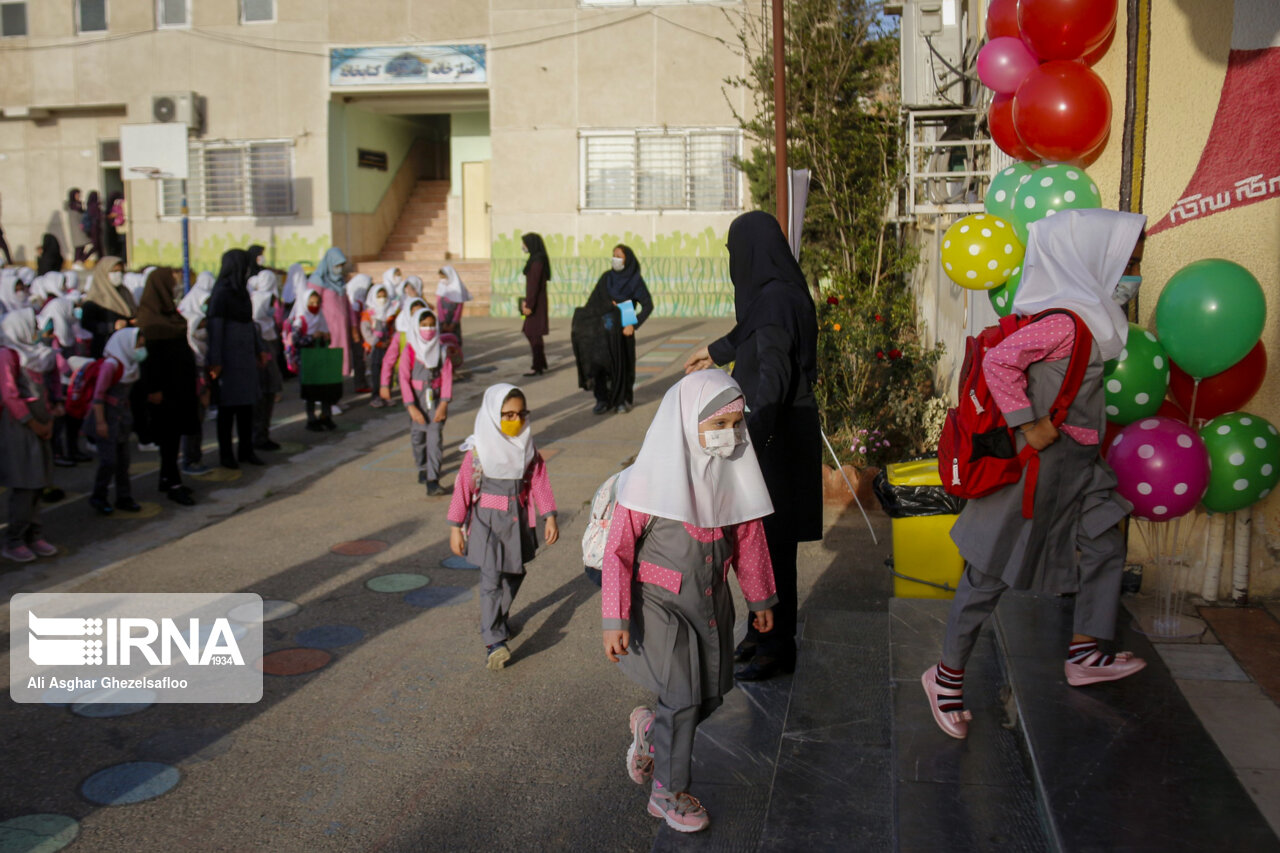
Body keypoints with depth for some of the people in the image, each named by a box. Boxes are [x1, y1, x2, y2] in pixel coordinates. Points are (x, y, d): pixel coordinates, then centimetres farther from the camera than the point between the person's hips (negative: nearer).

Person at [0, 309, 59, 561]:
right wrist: (34, 424, -13)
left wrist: (49, 420, 9)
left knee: (37, 483, 9)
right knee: (24, 485, -7)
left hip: (38, 424, 8)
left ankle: (34, 536, 16)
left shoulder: (36, 352, 15)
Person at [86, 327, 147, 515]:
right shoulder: (111, 364, -18)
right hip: (106, 414, -8)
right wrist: (100, 422, -20)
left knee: (123, 459, 10)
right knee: (109, 460, -6)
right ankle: (98, 497, 11)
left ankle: (124, 498, 19)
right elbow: (98, 394, -18)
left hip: (122, 414, 8)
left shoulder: (131, 365, 7)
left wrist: (127, 414, 13)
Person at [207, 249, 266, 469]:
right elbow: (215, 327, -15)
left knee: (246, 404, 10)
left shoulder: (242, 290, 13)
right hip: (229, 357, -8)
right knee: (228, 406, 0)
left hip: (246, 356, 8)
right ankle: (225, 454, 10)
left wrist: (259, 348, 20)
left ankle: (246, 450, 19)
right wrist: (215, 361, -19)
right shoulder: (221, 293, -12)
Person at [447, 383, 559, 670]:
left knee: (514, 573, 15)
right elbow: (463, 487, -8)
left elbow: (539, 482, 5)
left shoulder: (527, 447, 1)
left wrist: (549, 516, 0)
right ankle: (494, 641, -11)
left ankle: (499, 618, 39)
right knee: (492, 577, -11)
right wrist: (456, 527, -7)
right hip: (488, 518, -5)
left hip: (518, 518, 5)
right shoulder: (479, 450, -11)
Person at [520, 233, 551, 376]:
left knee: (533, 333, -5)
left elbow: (534, 284, -20)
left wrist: (529, 305, -21)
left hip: (536, 302, -10)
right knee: (531, 332, 14)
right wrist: (527, 301, 20)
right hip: (537, 300, 10)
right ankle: (541, 364, 19)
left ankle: (537, 367, 0)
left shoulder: (537, 260, -16)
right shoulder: (537, 258, 13)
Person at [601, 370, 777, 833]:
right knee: (683, 700, -2)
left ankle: (651, 727, 42)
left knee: (712, 692, 12)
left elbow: (748, 538, 9)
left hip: (711, 600, 6)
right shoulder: (652, 478, -20)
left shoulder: (732, 471, -4)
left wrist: (761, 599, 17)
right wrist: (615, 620, -17)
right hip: (662, 603, -6)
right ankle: (669, 792, 22)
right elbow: (618, 551, -16)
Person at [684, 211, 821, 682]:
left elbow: (774, 373, -34)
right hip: (778, 428, 10)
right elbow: (752, 334, 31)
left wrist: (749, 443, -44)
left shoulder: (775, 298, -21)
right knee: (761, 533, 18)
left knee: (772, 539, 0)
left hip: (776, 434, -10)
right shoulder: (777, 291, 9)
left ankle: (778, 647, 12)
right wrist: (716, 351, 48)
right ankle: (766, 629, 31)